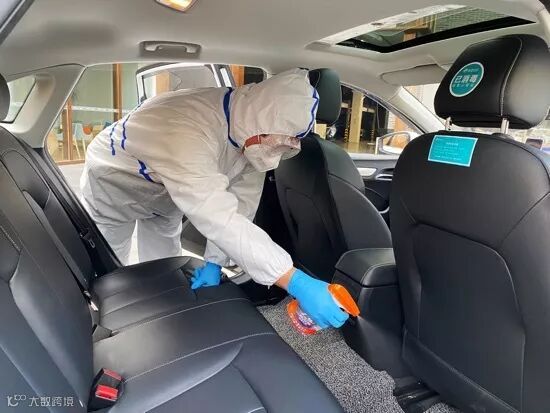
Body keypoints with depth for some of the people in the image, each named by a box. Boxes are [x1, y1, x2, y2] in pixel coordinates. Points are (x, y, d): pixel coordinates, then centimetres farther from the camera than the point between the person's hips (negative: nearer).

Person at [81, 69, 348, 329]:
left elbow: (240, 203, -18)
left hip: (165, 193, 5)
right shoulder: (185, 130, -46)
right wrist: (296, 283, -54)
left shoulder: (253, 128, -22)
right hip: (113, 183, -5)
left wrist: (214, 262, -23)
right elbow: (219, 219, -53)